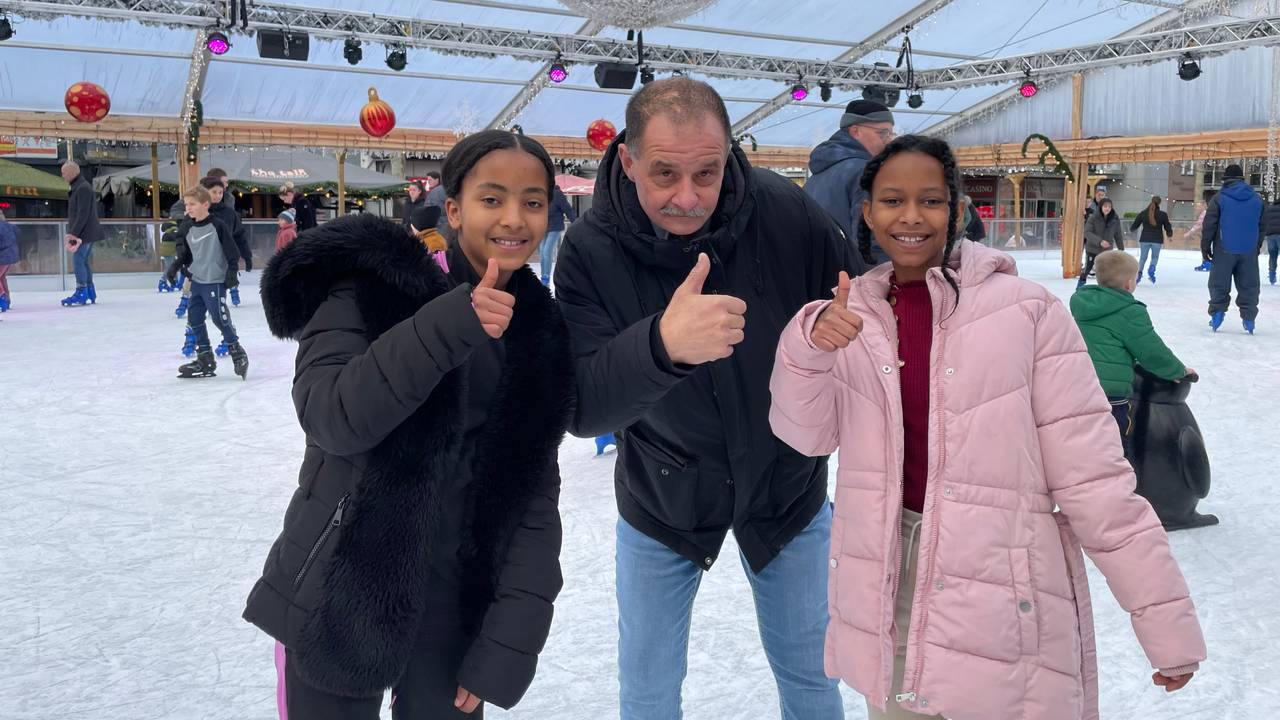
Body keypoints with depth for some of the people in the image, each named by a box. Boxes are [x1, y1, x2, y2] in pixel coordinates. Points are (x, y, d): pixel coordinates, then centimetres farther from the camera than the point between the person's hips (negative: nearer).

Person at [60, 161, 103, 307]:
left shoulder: (83, 188, -15)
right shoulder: (77, 187, 18)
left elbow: (83, 214, -21)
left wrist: (74, 233, -22)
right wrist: (72, 233, 18)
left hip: (84, 233, -10)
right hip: (85, 233, 10)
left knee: (78, 260, -9)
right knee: (85, 261, 12)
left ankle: (81, 293, -7)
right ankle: (90, 293, 17)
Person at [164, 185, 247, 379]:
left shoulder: (218, 226, -12)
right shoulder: (187, 227, 8)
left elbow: (232, 251, -10)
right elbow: (185, 253, 19)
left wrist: (232, 272, -15)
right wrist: (176, 266, 4)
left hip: (215, 281, -8)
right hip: (196, 280, 8)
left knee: (220, 318, -8)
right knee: (194, 318, 8)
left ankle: (238, 354, 8)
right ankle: (205, 358, 18)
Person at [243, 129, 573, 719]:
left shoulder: (542, 333, 2)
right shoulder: (371, 284, -9)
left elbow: (534, 490, 0)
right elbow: (329, 416, -22)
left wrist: (511, 634, -8)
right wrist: (448, 324, -32)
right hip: (339, 602, -3)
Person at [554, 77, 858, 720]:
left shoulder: (787, 214, -21)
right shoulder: (590, 249, -23)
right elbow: (580, 409, -32)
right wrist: (662, 345, -50)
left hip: (786, 484, 1)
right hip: (661, 501, 0)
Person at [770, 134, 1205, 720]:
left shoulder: (1025, 310, -10)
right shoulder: (852, 315, 2)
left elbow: (1090, 473, -9)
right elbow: (807, 434, -3)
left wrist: (1166, 620, -8)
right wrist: (809, 346, -21)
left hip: (1002, 604, -3)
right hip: (886, 599, 4)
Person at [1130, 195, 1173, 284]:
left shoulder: (1143, 213, -3)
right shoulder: (1163, 214, -6)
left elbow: (1135, 225, 6)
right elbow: (1167, 227, 4)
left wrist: (1131, 229, 30)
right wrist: (1170, 235, 24)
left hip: (1145, 239, 1)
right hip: (1157, 240, -1)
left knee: (1143, 257, 14)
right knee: (1155, 257, 15)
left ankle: (1139, 272, 0)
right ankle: (1152, 268, -13)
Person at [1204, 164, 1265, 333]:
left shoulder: (1219, 199, -6)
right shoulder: (1256, 199, 6)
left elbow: (1209, 225, -7)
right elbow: (1261, 226, 13)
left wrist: (1205, 246, 1)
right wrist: (1257, 247, 24)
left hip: (1224, 250, -3)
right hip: (1249, 251, 3)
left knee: (1219, 284, 6)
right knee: (1249, 285, 7)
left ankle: (1217, 312, -2)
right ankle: (1249, 319, 5)